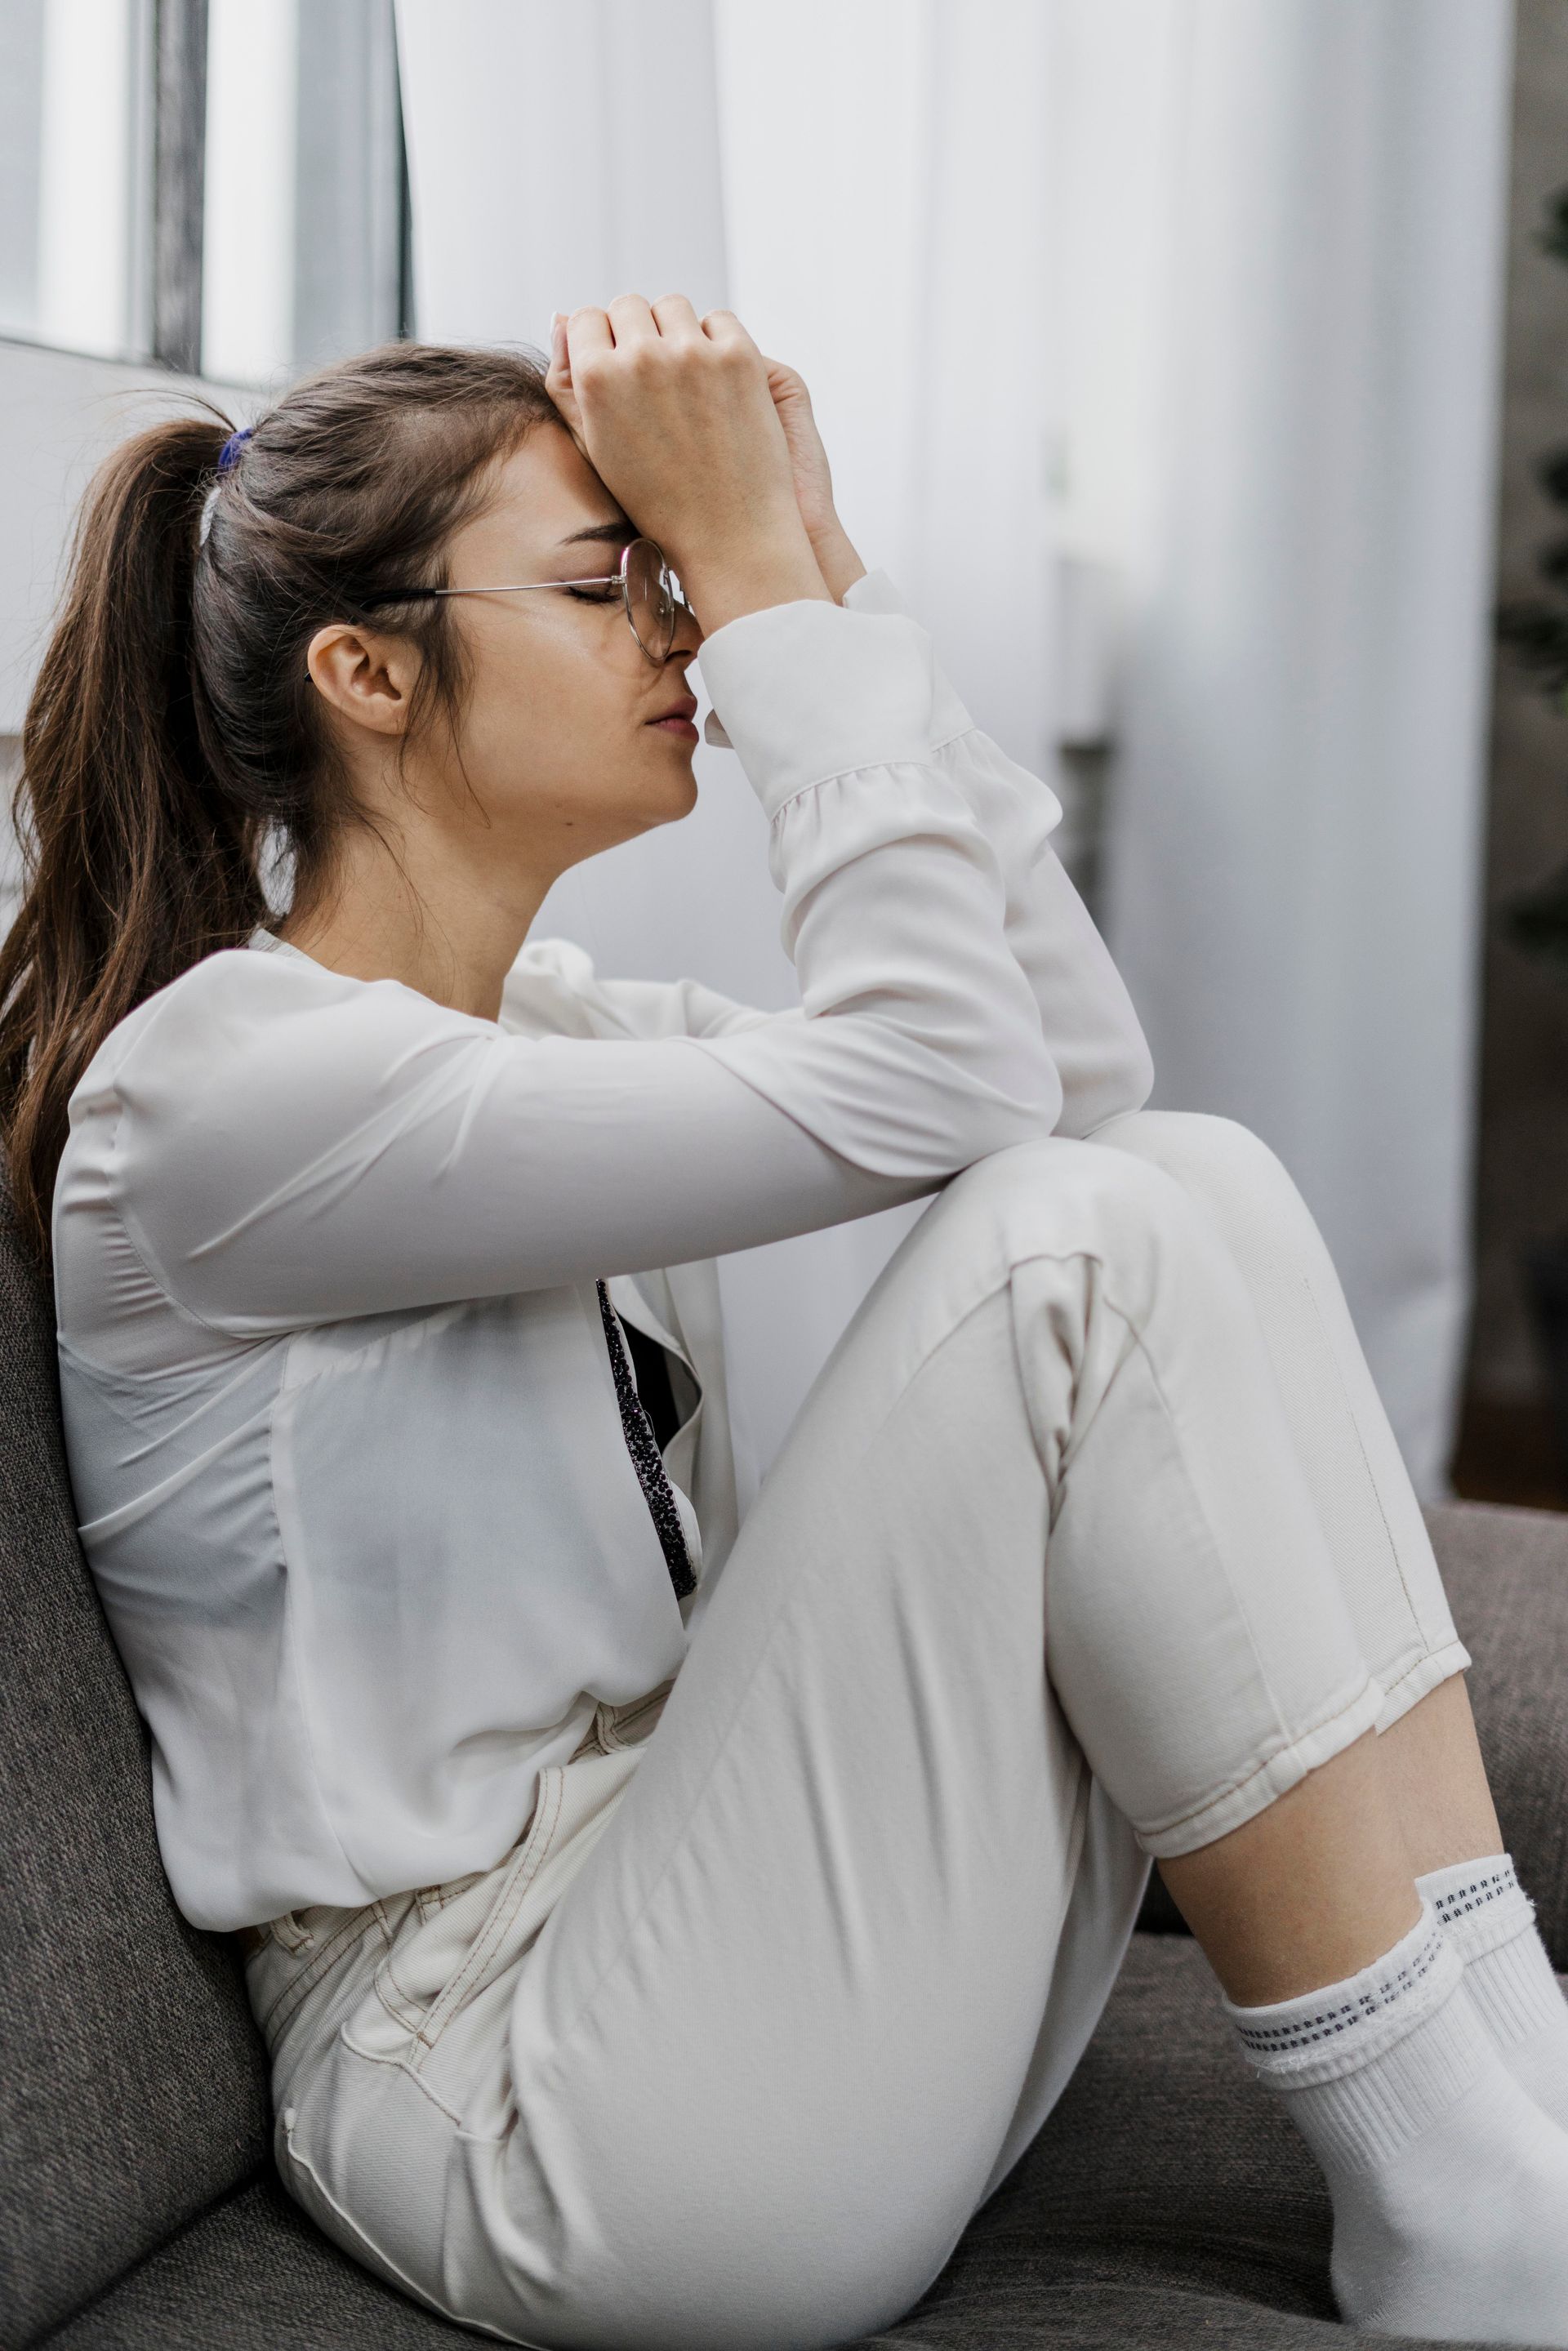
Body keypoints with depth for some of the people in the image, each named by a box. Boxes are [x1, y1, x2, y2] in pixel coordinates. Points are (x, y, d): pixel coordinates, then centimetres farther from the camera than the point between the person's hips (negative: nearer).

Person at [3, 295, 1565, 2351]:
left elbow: (1078, 1065, 4)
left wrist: (817, 564, 1)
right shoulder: (223, 1082, -15)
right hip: (521, 2113, -8)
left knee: (1192, 1177, -8)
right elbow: (928, 1089, -21)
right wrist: (760, 570, -13)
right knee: (1082, 1242, -21)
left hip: (738, 1972, 9)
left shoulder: (541, 1019, 13)